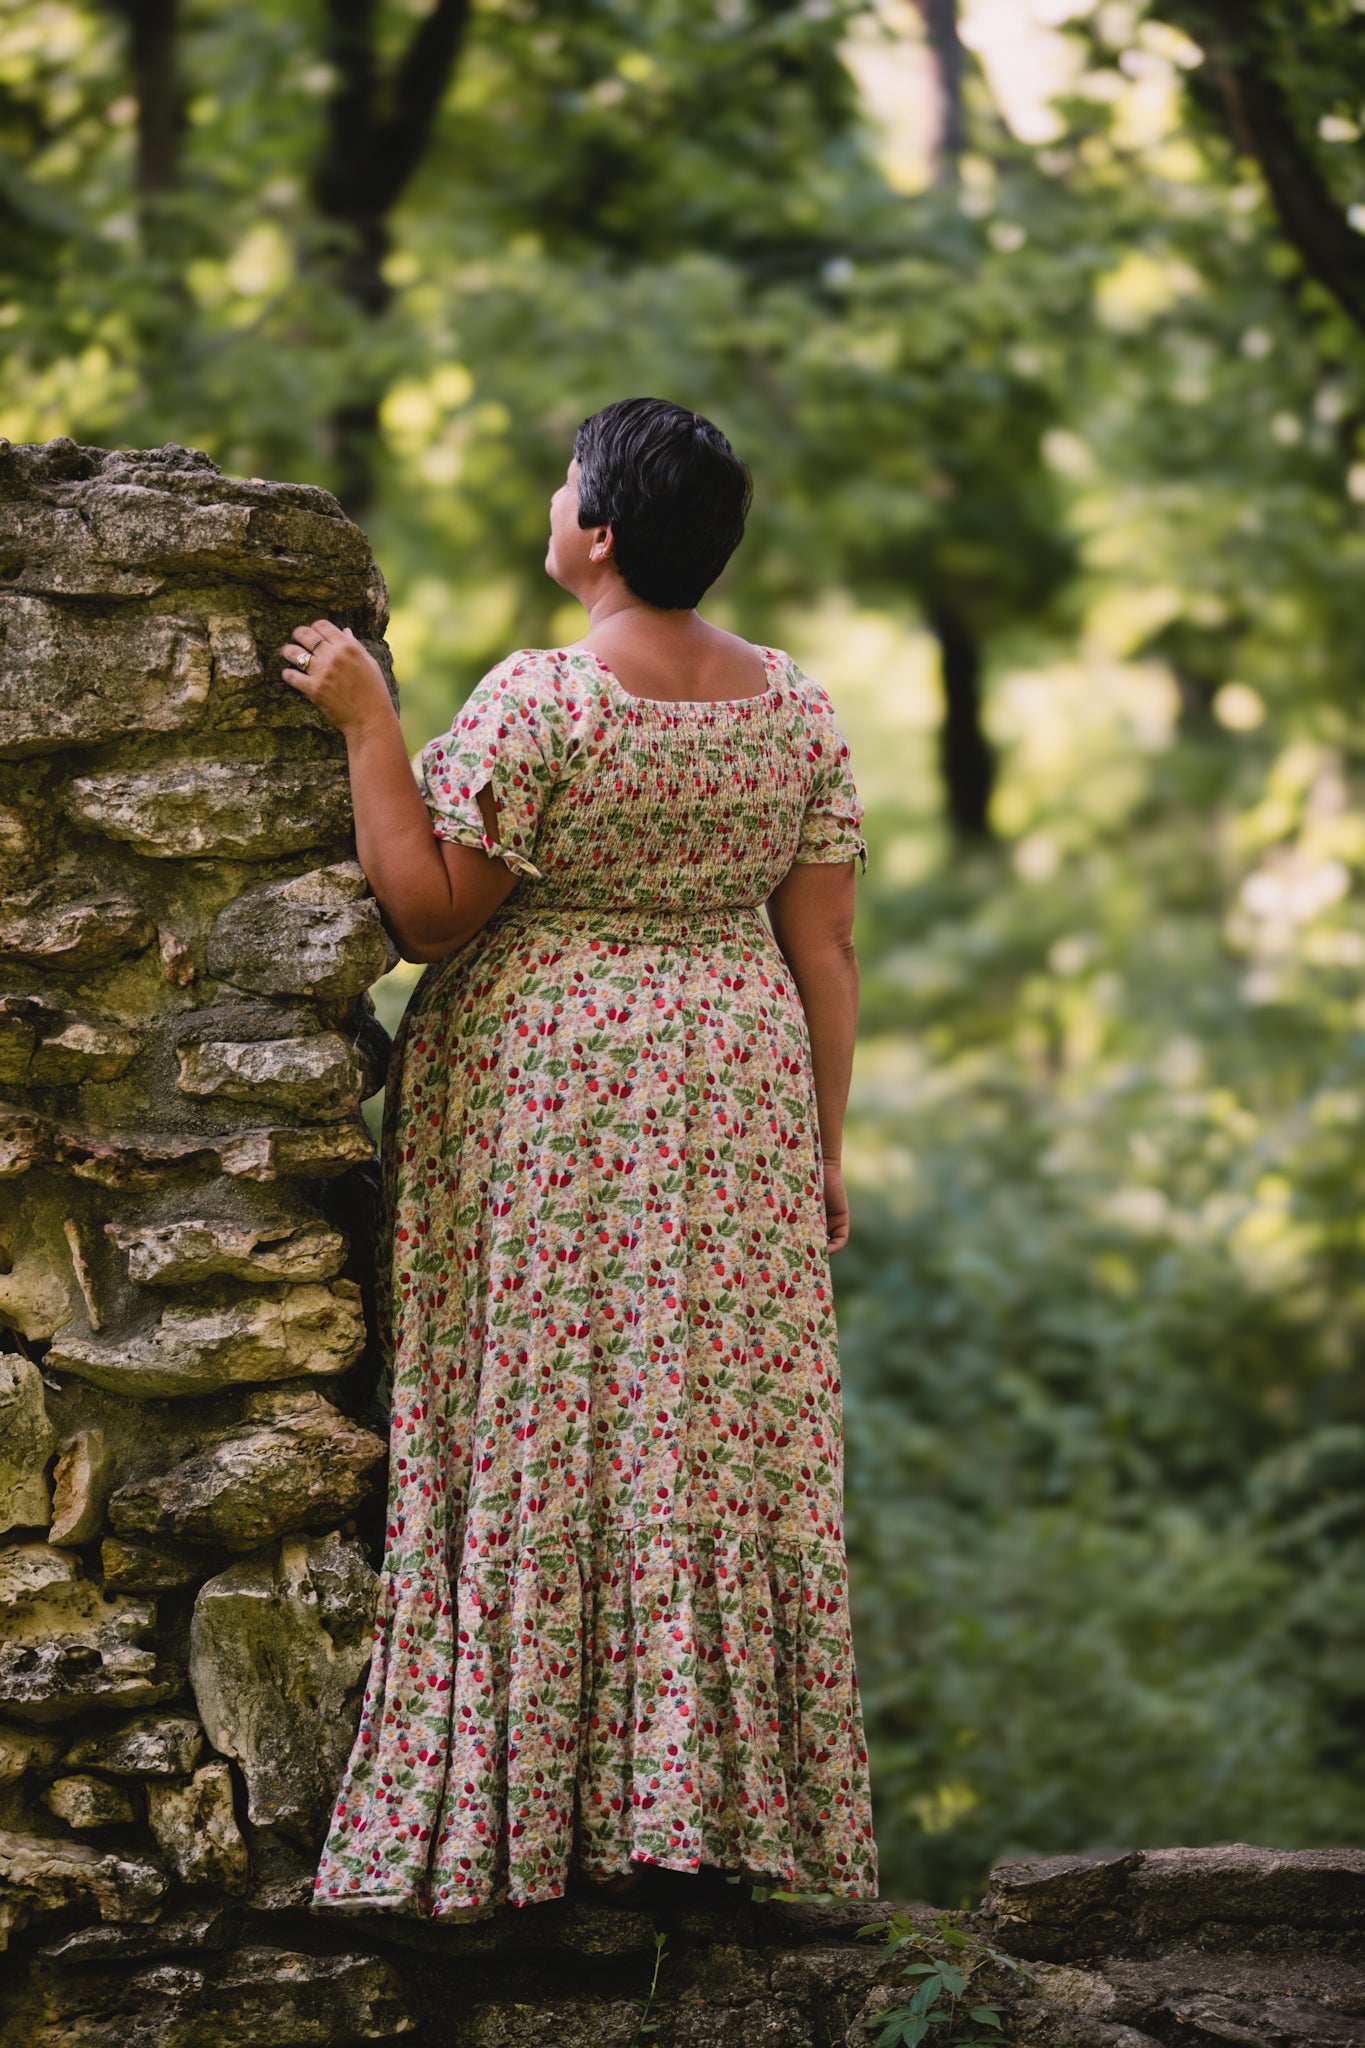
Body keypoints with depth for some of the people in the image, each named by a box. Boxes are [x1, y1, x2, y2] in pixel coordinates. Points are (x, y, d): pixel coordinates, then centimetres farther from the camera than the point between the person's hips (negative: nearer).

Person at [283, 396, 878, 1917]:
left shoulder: (540, 698, -14)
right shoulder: (794, 707, 2)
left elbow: (426, 914, -12)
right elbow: (825, 948, 3)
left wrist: (367, 723, -10)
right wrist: (820, 1148, 10)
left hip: (544, 1102, -5)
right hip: (733, 1100, 5)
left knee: (545, 1445, 0)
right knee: (722, 1442, 8)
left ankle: (533, 1808, 1)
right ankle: (725, 1806, 10)